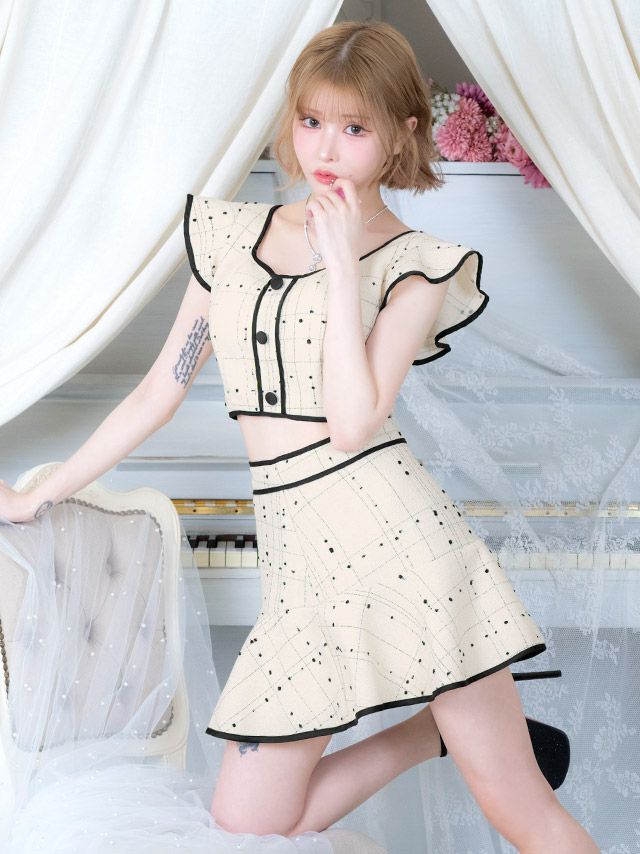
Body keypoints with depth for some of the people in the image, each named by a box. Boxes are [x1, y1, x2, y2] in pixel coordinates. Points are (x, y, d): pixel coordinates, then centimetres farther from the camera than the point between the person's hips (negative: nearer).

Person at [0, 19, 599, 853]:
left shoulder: (417, 264, -1)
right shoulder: (230, 233, 12)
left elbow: (351, 422, -16)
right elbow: (160, 390, 16)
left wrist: (342, 260, -13)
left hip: (394, 538, -4)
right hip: (299, 568, 5)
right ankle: (440, 728, 21)